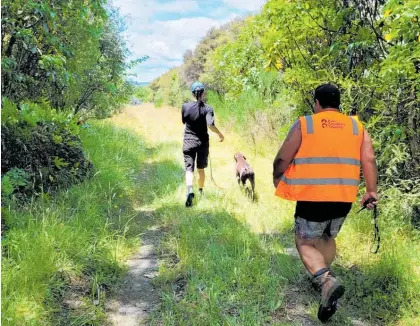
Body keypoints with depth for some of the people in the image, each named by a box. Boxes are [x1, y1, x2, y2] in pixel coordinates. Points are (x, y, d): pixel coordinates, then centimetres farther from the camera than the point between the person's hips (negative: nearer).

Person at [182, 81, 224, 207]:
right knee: (200, 169, 17)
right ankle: (200, 192, 31)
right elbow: (210, 125, -22)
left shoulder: (186, 106, -4)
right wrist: (220, 134, -6)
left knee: (189, 168, -4)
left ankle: (189, 190, -29)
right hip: (203, 143, 0)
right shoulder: (207, 108, -10)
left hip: (188, 142, 0)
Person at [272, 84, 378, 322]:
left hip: (313, 196, -4)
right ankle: (323, 278, 34)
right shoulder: (357, 127, 8)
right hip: (344, 197, 5)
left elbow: (282, 159, -2)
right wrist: (372, 191, 5)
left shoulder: (304, 124, -3)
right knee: (328, 238, 26)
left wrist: (277, 179, 15)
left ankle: (327, 282, -15)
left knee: (306, 243, 8)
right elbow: (369, 159, 0)